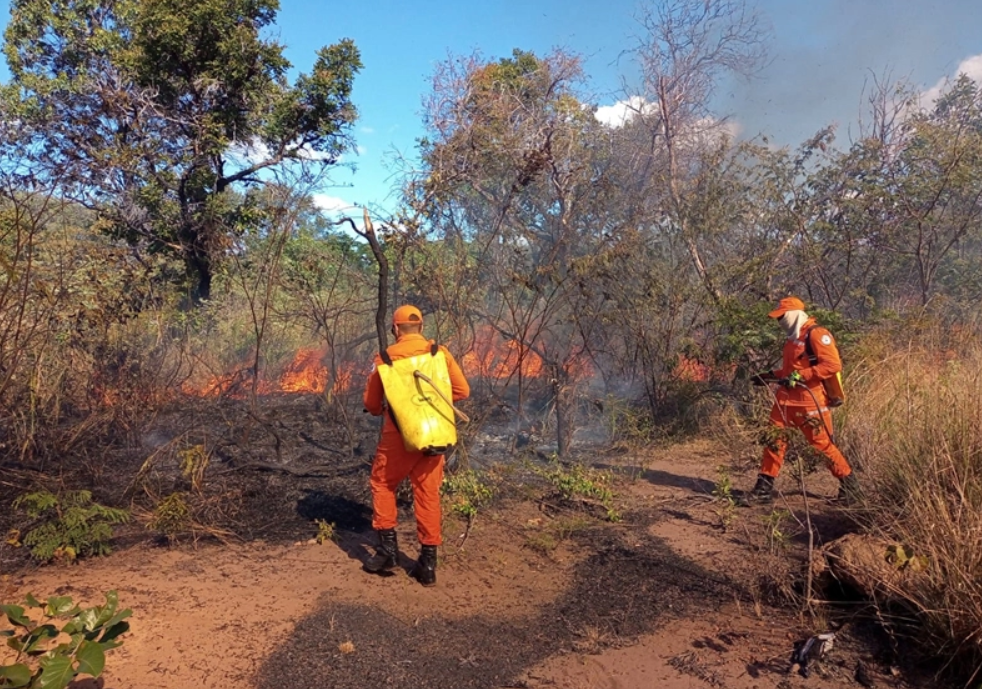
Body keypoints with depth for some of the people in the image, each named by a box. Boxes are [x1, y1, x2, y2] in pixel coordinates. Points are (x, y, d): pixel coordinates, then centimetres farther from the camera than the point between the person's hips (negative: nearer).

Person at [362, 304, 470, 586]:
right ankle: (428, 562, 15)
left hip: (400, 435, -2)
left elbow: (371, 404, 4)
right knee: (428, 494, 11)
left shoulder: (385, 358, -3)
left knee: (382, 485, 19)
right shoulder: (440, 352, -1)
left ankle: (388, 549, 18)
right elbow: (462, 390, 2)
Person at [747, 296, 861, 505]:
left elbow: (833, 365, -21)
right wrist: (771, 376, 16)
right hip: (786, 399, 8)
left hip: (810, 402, -8)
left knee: (823, 445, 1)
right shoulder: (793, 338, 16)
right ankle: (764, 488, 11)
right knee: (774, 440, 5)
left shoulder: (816, 334, -12)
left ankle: (850, 485, 21)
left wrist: (800, 376, -25)